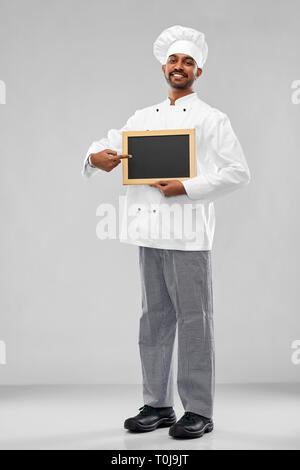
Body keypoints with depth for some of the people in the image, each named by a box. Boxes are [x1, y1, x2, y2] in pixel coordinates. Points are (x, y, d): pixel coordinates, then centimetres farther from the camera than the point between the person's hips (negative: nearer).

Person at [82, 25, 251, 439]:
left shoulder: (212, 119, 1)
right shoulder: (143, 118, 16)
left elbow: (239, 172, -5)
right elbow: (108, 145, 18)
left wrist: (187, 188, -15)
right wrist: (97, 157, -7)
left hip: (188, 233, -5)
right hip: (150, 232, 6)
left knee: (193, 320, -2)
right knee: (155, 319, 11)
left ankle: (199, 411, 8)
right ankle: (157, 405, 22)